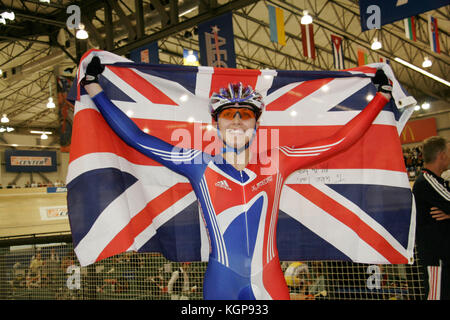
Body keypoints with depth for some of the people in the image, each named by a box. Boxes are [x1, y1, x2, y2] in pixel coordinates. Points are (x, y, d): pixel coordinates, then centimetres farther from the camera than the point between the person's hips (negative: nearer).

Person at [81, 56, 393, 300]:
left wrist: (381, 97, 15)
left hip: (269, 282, 2)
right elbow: (136, 137, 3)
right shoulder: (200, 165, 1)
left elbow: (340, 140, 9)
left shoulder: (276, 162, 4)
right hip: (221, 283, -1)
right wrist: (94, 89, 4)